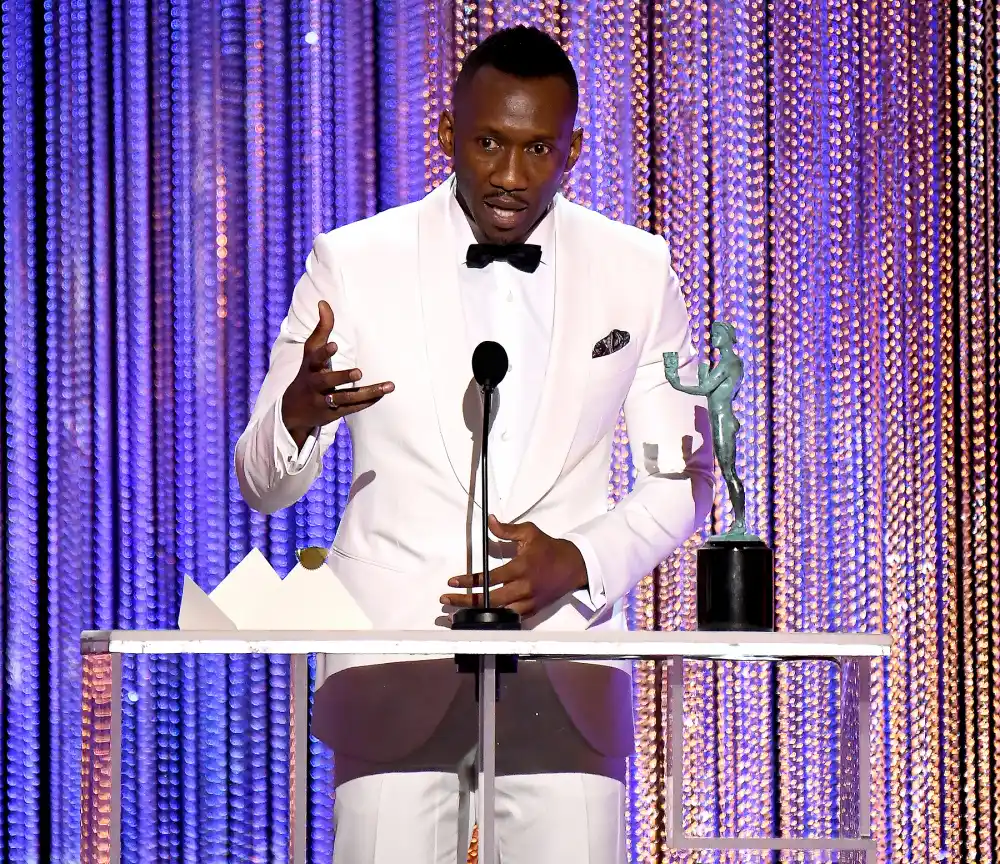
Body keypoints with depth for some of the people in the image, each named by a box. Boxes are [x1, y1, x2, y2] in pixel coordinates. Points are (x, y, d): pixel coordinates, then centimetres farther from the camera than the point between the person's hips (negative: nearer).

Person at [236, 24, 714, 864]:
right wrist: (299, 412, -20)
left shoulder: (638, 272, 7)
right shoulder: (352, 264, 2)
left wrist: (579, 563, -7)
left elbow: (682, 476, 12)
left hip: (567, 684, 1)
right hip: (395, 671, -1)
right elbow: (264, 484, 4)